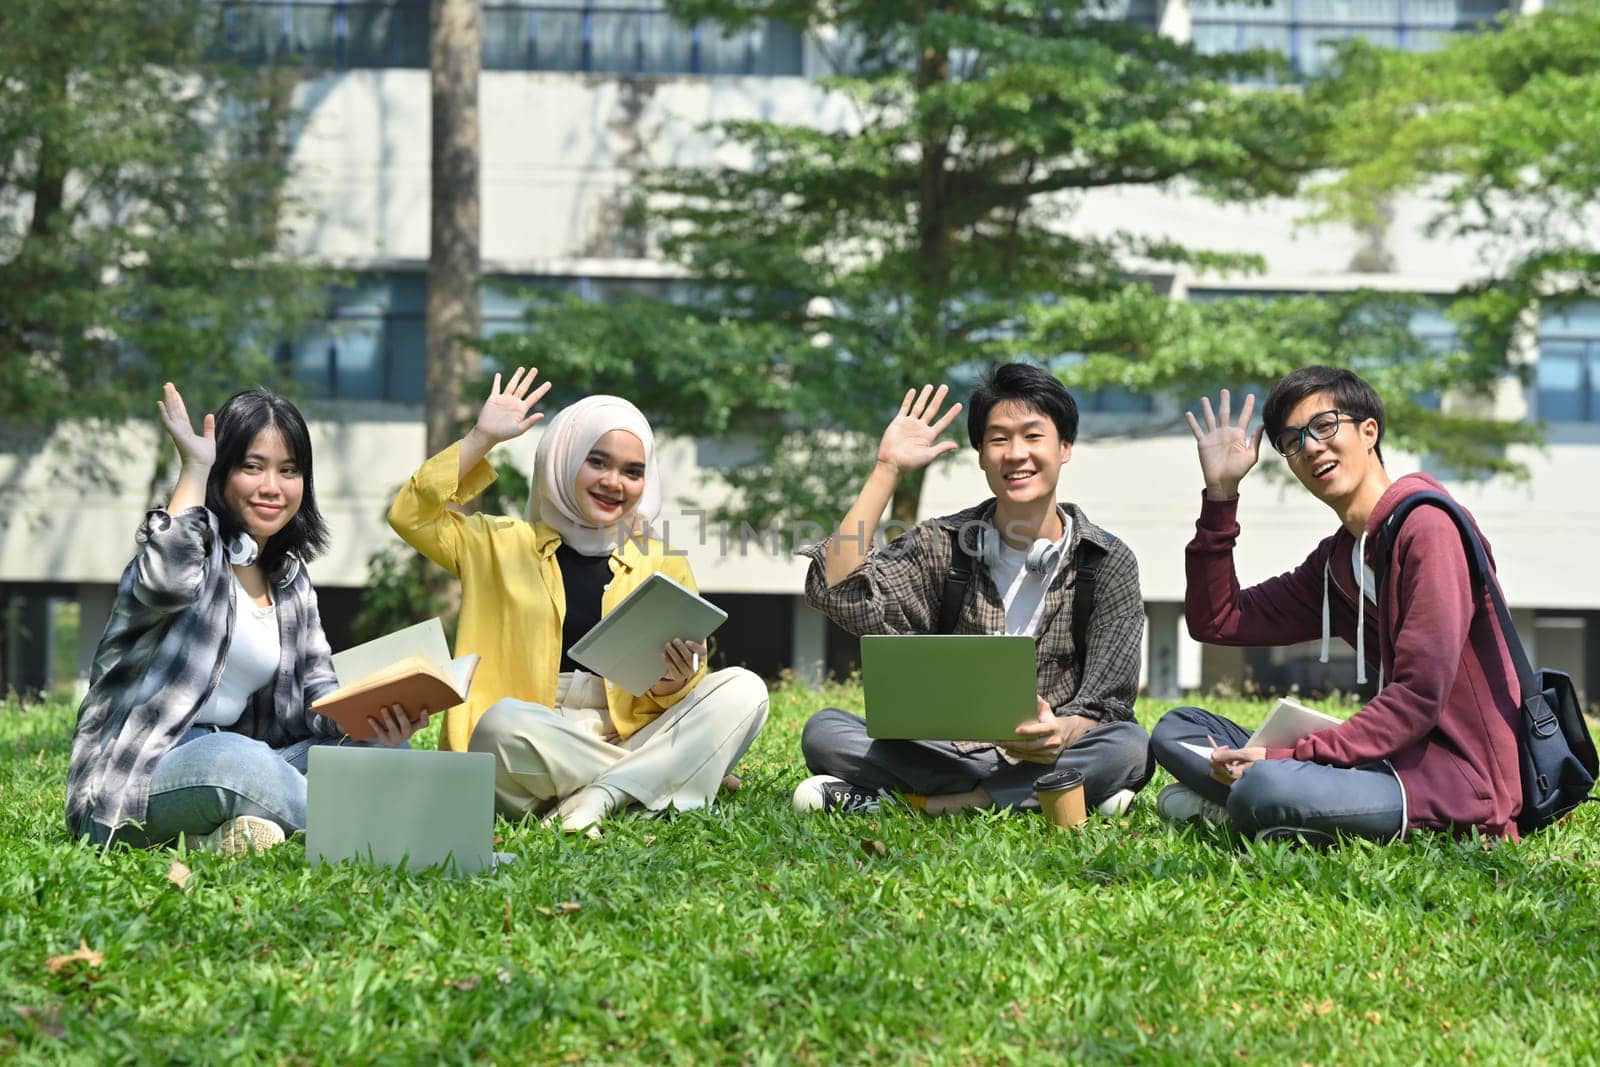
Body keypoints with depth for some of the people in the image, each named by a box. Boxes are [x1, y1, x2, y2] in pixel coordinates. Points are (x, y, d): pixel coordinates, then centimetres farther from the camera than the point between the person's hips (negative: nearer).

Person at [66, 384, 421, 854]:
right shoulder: (199, 542, -5)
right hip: (132, 782, -8)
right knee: (240, 760, -40)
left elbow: (317, 692, 11)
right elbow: (166, 583, -31)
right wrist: (194, 468, -20)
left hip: (233, 766, 8)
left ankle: (227, 838, -21)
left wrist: (373, 714, -12)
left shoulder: (290, 580, 18)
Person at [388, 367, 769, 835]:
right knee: (502, 722, -36)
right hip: (523, 756, -2)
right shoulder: (502, 546, 13)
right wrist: (482, 439, -3)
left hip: (630, 741, 2)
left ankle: (597, 799, -30)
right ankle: (652, 780, -20)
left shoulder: (664, 566, 14)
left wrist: (672, 686, -15)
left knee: (743, 690, -19)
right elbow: (410, 515, -2)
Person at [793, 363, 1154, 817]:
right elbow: (838, 594, -12)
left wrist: (1061, 732, -32)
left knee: (1129, 749, -32)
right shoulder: (942, 546, 4)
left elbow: (1109, 701, -7)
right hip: (941, 752, 0)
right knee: (825, 730, -23)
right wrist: (888, 470, -10)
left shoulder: (1108, 564, 1)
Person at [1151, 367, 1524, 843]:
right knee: (1176, 729, 10)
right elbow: (1215, 621, 18)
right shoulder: (1335, 560, 17)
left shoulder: (1427, 526, -11)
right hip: (1395, 759, 9)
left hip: (1456, 774, -9)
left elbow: (1419, 696, -18)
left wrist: (1287, 758, -20)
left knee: (1265, 788, -36)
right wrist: (1220, 494, 11)